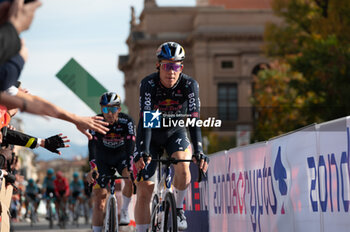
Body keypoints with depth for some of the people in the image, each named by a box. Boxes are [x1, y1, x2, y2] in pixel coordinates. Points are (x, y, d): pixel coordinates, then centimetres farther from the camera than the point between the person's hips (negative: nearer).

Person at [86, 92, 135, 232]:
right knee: (99, 199, -5)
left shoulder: (127, 122, -24)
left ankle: (124, 210, -12)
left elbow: (130, 145, -34)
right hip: (103, 159, 1)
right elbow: (92, 145, -33)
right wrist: (92, 169, -48)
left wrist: (130, 168, -49)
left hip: (122, 156, -1)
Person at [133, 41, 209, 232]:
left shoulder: (189, 85, -21)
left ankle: (178, 208, -3)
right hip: (151, 135, 0)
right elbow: (145, 120, -33)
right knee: (144, 189, -10)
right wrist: (143, 151, -45)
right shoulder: (148, 84, -24)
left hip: (176, 133, 0)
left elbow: (194, 120, -29)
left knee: (182, 167, -30)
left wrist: (199, 151, -41)